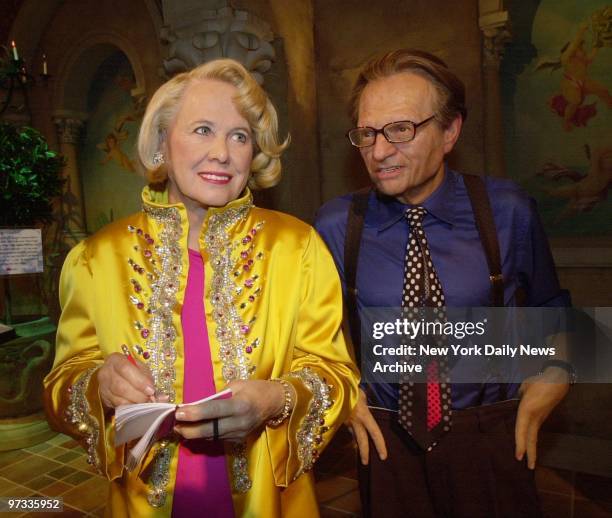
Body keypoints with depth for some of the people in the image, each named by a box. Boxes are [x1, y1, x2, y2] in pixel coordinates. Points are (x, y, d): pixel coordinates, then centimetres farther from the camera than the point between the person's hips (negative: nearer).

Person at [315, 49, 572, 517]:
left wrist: (551, 376, -5)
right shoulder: (337, 226, -11)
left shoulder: (507, 211, -10)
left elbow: (547, 306, 8)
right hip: (387, 441, 0)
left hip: (490, 443, 1)